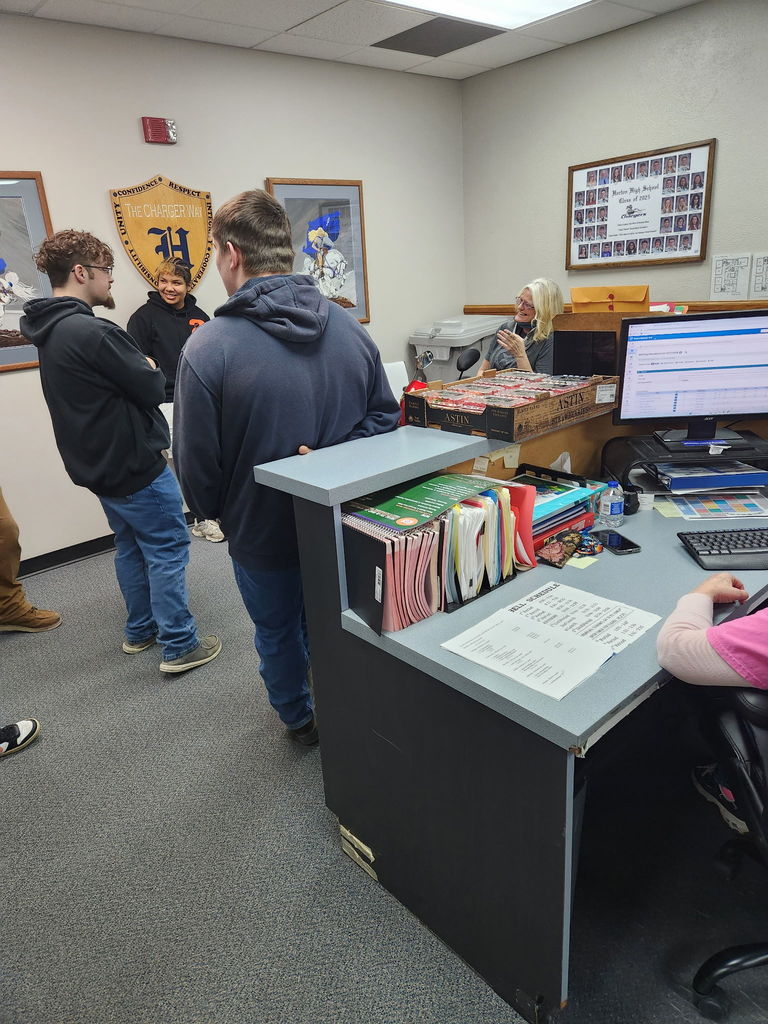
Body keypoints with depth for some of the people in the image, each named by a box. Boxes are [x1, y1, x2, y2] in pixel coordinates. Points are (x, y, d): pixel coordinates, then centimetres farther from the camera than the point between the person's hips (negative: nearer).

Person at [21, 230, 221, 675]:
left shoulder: (51, 331, 8)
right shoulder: (92, 332, -23)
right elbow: (153, 388, -19)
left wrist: (140, 370, 2)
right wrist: (151, 369, 1)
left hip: (99, 463, 10)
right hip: (135, 463, -10)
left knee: (132, 547, 20)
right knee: (168, 550, 0)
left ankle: (140, 630, 32)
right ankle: (180, 646, 7)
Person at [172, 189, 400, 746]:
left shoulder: (208, 348, -23)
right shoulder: (350, 328, -7)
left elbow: (197, 466, -16)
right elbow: (385, 416, -1)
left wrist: (217, 512, 3)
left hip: (262, 531, -4)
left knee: (277, 631, 22)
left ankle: (300, 720, 45)